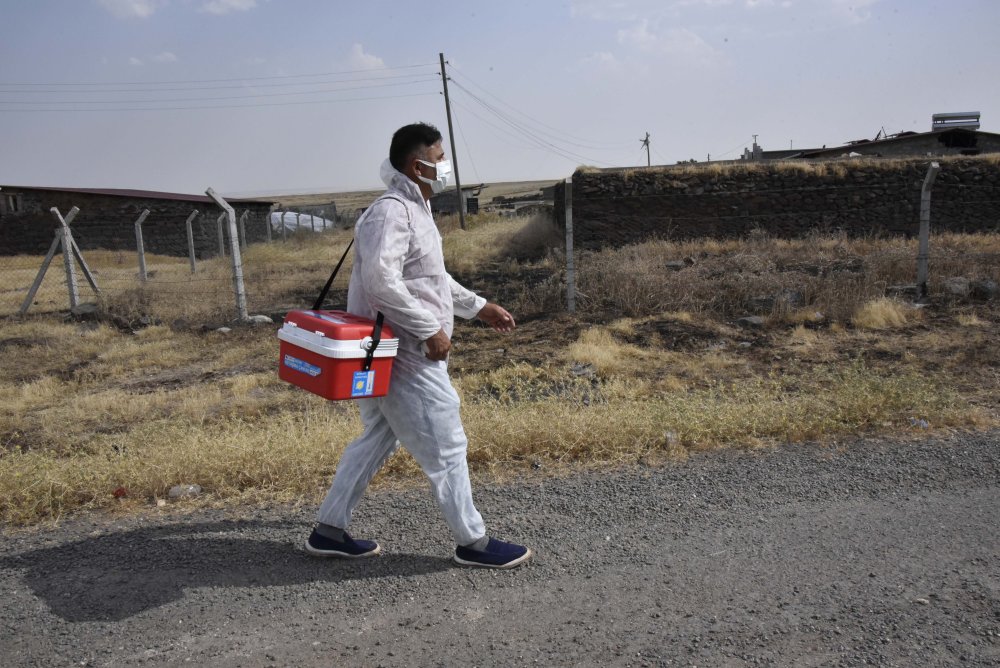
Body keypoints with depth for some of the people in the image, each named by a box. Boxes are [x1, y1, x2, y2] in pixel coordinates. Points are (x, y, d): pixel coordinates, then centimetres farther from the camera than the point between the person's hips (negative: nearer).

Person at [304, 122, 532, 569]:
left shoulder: (414, 209, 15)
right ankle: (473, 543, 16)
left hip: (395, 352, 11)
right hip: (405, 356, -11)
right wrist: (430, 330, -24)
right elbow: (381, 280, -30)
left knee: (377, 439, 18)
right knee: (446, 448, 1)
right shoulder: (391, 211, -18)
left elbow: (432, 277, 25)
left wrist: (477, 307, 21)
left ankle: (328, 530, 29)